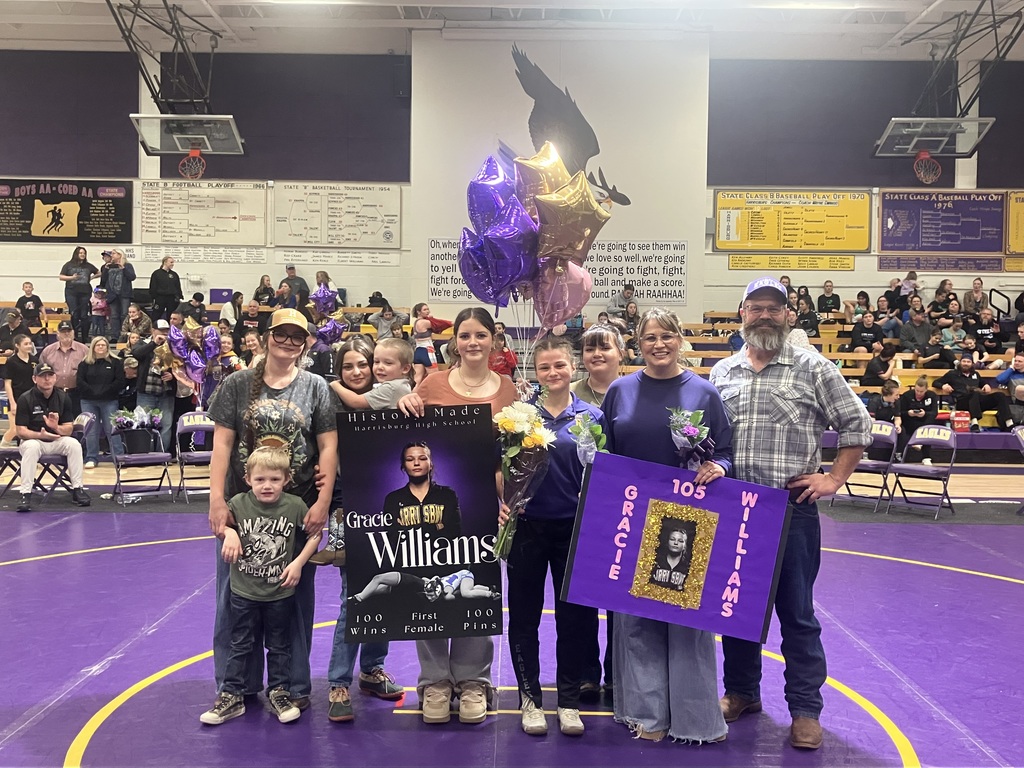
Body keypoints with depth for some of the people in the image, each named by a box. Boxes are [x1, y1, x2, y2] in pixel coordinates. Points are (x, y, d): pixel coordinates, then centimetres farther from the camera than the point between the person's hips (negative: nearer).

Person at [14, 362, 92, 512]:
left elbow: (69, 429, -1)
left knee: (74, 444, -27)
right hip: (32, 440, -3)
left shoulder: (63, 397, -1)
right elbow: (21, 431, -11)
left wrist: (57, 428, -25)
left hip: (57, 441, 3)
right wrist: (41, 435, -30)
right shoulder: (25, 399, -10)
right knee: (32, 447, -36)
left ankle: (77, 489, -17)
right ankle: (26, 494, -31)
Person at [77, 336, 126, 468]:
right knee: (91, 431, 4)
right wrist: (93, 392, -11)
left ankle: (119, 457, 1)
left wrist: (105, 391, -12)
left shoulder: (115, 362, 4)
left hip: (109, 401, -2)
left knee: (112, 430, -2)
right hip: (88, 402, 2)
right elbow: (80, 382, 0)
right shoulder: (84, 363, 8)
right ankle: (91, 458, 10)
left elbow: (120, 382, -4)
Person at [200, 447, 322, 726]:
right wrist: (229, 533, -15)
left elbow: (315, 534, -2)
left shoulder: (295, 506, -13)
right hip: (243, 591, 1)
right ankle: (232, 697, 24)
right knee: (239, 646, 13)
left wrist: (298, 562, -10)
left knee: (280, 646, 15)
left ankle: (279, 692, 30)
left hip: (280, 592, 0)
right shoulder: (239, 503, -12)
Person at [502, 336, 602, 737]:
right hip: (528, 524, 0)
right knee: (523, 614, 8)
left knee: (573, 615, 10)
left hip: (575, 527, 0)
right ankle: (530, 697, 25)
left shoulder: (591, 417, 1)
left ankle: (569, 700, 25)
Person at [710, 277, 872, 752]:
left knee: (797, 612, 5)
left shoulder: (812, 369, -1)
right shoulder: (721, 373, 10)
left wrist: (833, 479, -4)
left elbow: (857, 426, 1)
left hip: (792, 508, -4)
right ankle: (742, 692, 31)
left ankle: (805, 709, 17)